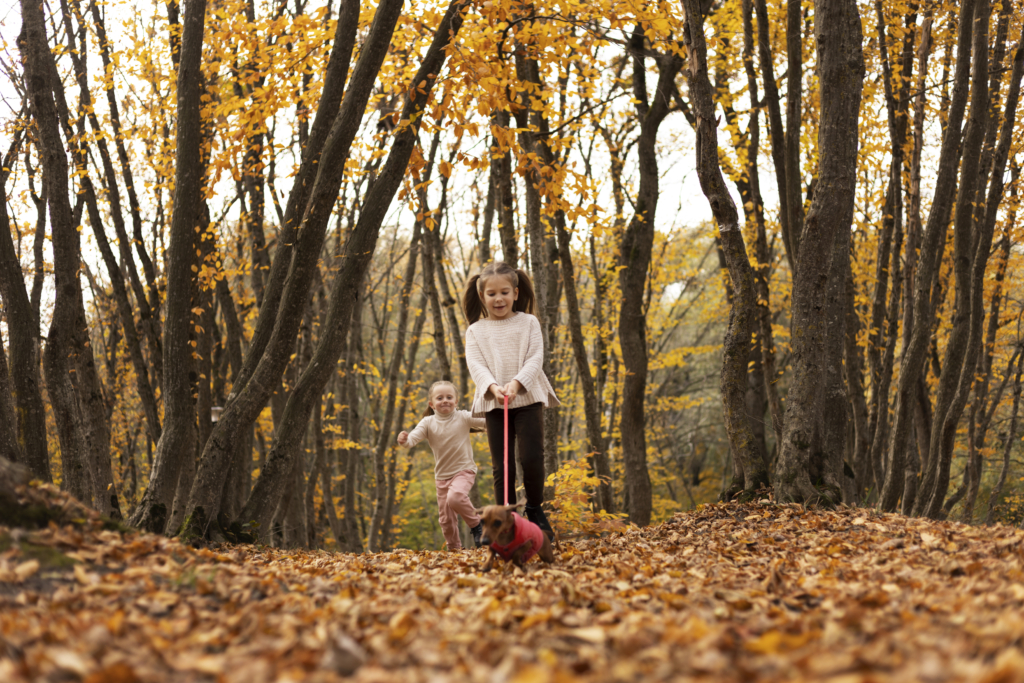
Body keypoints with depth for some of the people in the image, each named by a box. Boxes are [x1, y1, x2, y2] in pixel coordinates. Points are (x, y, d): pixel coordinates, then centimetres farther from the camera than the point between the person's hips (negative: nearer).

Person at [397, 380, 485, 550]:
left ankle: (476, 524, -6)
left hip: (464, 470, -3)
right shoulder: (428, 423, -4)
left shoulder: (463, 417, -4)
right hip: (442, 475, 3)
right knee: (446, 518, 7)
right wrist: (404, 440, -38)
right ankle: (454, 547, 29)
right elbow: (414, 437, -17)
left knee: (455, 498, -31)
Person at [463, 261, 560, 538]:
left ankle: (535, 509, 11)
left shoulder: (528, 322, 7)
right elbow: (475, 365, -2)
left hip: (528, 398, -1)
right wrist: (493, 387, -22)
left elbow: (535, 359, -3)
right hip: (493, 403, 1)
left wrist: (516, 383, -20)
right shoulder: (476, 331, 9)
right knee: (501, 466, 1)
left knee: (531, 457, -12)